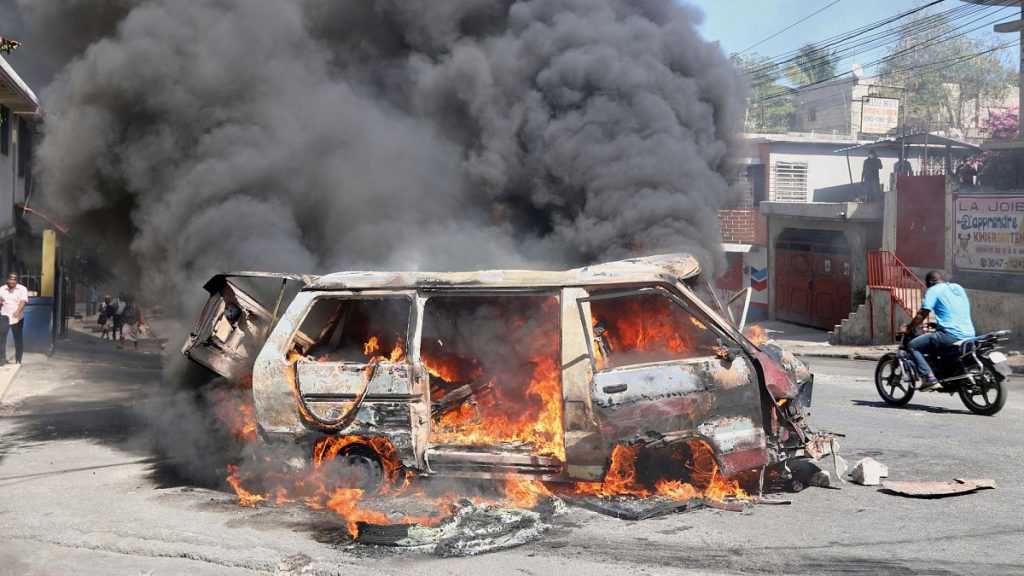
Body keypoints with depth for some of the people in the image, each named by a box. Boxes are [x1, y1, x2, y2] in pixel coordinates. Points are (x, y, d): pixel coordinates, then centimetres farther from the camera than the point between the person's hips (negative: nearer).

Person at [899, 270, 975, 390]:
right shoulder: (959, 288, 22)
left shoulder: (933, 290, 0)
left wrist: (907, 328, 7)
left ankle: (930, 377, -14)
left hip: (950, 335, -8)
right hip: (969, 335, 8)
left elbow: (922, 314, -5)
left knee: (913, 345, 1)